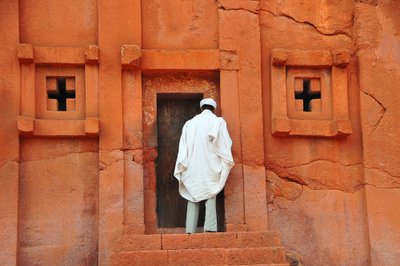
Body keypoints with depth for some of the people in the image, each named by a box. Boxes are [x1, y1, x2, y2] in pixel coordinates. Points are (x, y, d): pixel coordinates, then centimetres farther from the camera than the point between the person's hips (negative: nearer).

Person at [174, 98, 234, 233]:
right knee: (210, 196, 5)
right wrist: (226, 164, 8)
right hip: (210, 165, -2)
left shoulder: (190, 123, 10)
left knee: (193, 197, 7)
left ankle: (190, 230, -1)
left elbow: (183, 146, 6)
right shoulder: (218, 122, 3)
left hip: (192, 166, 2)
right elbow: (225, 144, -2)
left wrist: (182, 168, 6)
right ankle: (210, 227, -12)